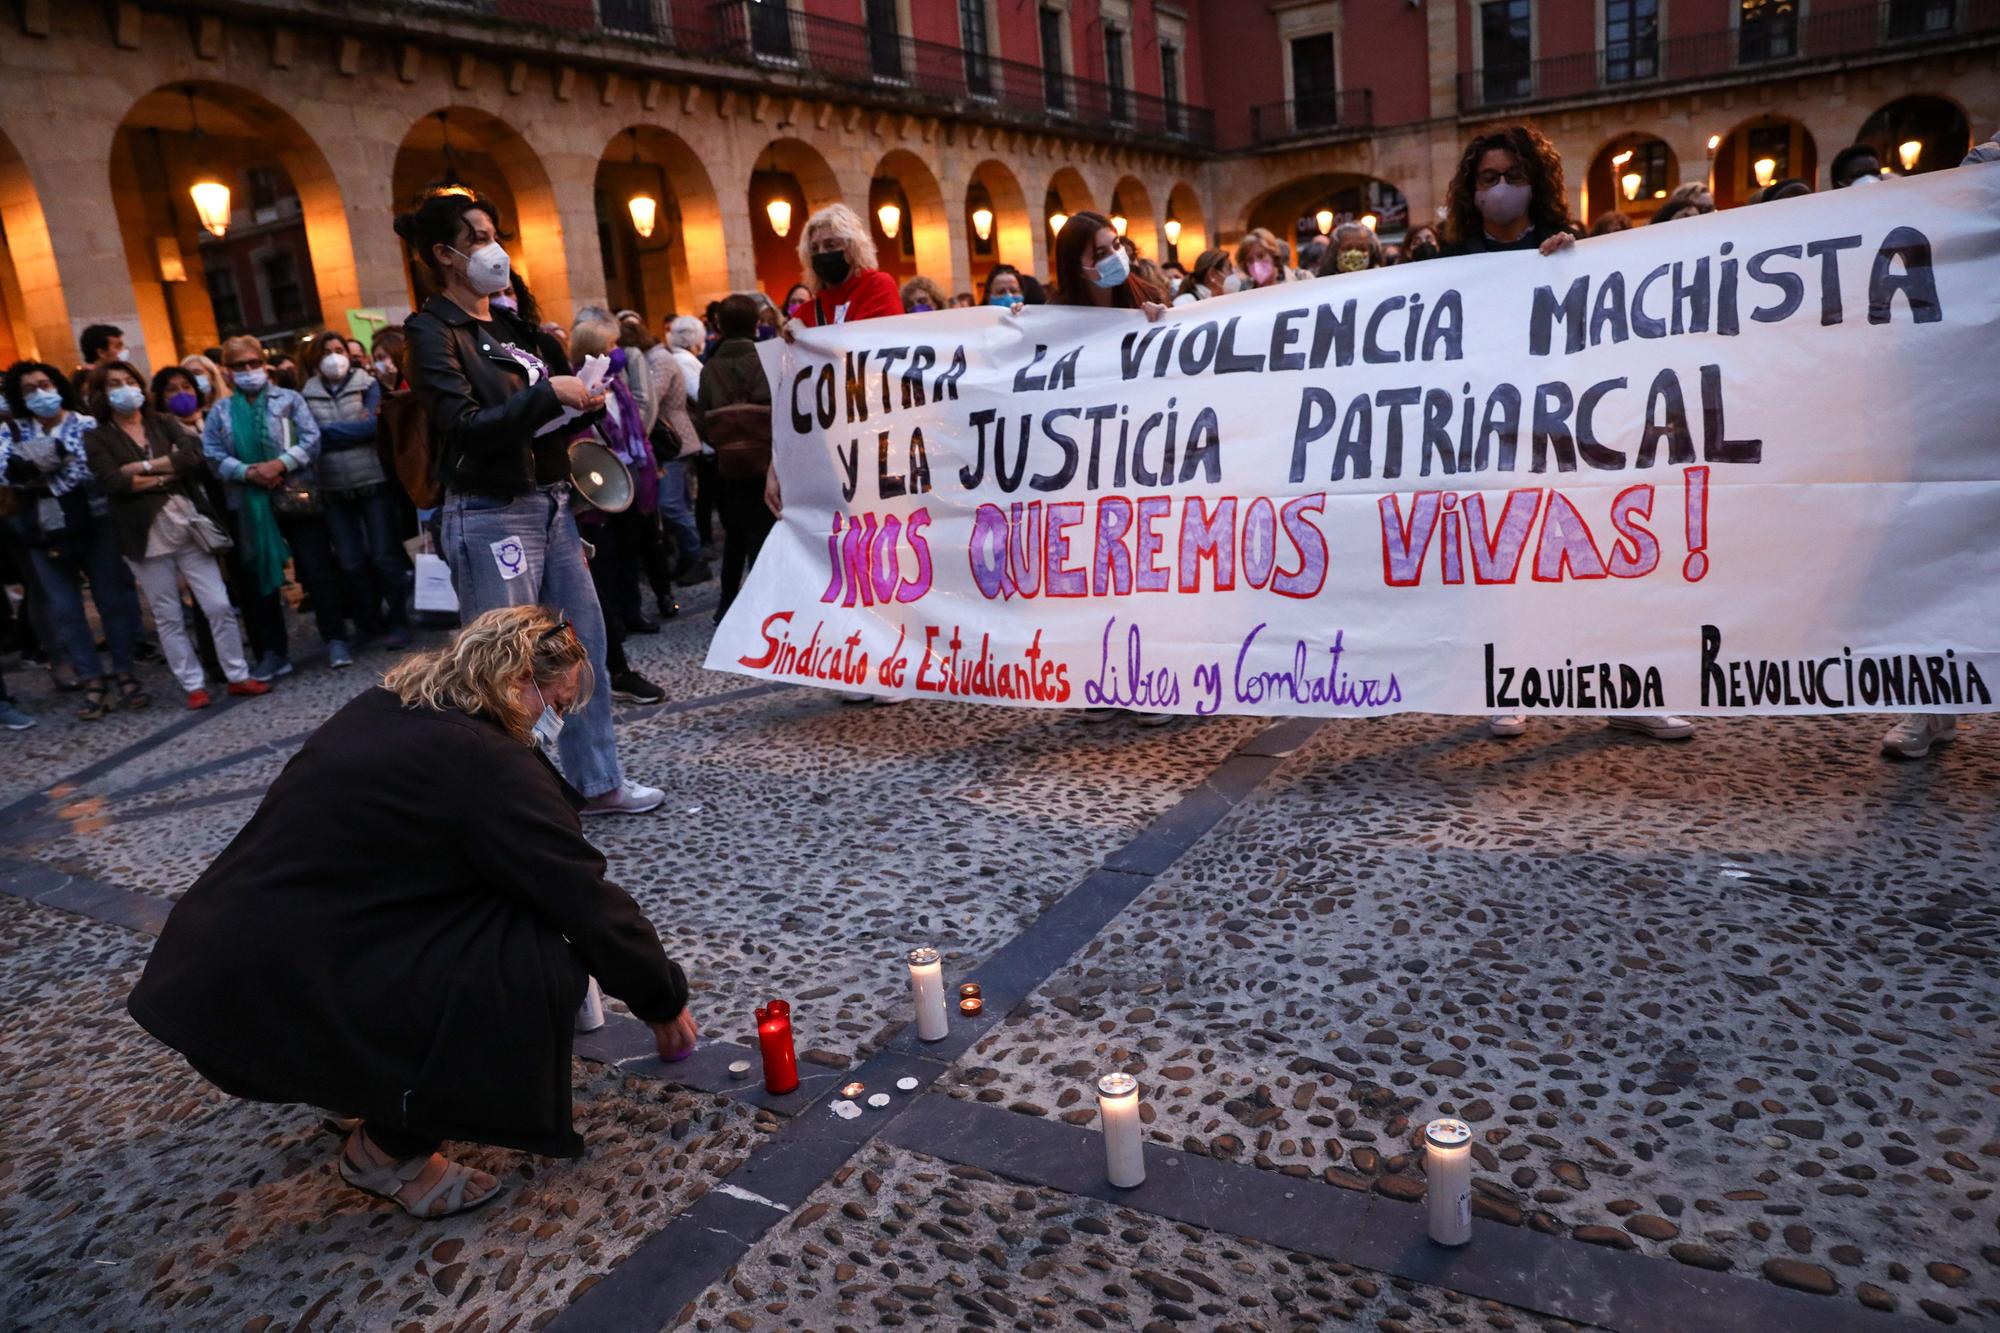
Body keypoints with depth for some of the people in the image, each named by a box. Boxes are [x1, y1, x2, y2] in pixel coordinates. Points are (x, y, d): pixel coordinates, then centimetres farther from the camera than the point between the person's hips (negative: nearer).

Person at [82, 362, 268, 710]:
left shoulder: (164, 424, 10)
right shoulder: (97, 438, 3)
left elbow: (194, 455, -10)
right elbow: (112, 483, -13)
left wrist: (143, 467, -13)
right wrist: (169, 473, -7)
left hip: (188, 523, 2)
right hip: (147, 534, -1)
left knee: (219, 605, 0)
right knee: (168, 617, 5)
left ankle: (238, 676, 10)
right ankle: (193, 685, 13)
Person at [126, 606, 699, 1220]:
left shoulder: (383, 713, 10)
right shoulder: (488, 764, -16)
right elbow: (589, 904, -12)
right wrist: (665, 999, 3)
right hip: (275, 1007, -9)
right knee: (540, 965, -11)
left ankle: (365, 1091, 22)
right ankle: (388, 1149, 4)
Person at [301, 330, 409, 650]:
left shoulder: (368, 384, 2)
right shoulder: (309, 395, 7)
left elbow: (374, 425, -12)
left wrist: (329, 431, -10)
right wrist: (355, 427, -10)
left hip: (374, 482, -2)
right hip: (333, 489, 2)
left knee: (385, 556, -1)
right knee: (351, 563, 4)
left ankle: (397, 623, 10)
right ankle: (370, 626, 16)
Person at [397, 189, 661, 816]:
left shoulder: (510, 326, 16)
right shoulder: (433, 332, -7)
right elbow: (463, 427, -19)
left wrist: (585, 400, 0)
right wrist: (547, 393, -18)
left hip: (550, 504, 8)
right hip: (489, 516, -8)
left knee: (585, 645, 10)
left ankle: (598, 782, 22)